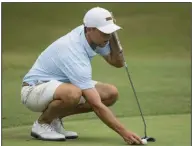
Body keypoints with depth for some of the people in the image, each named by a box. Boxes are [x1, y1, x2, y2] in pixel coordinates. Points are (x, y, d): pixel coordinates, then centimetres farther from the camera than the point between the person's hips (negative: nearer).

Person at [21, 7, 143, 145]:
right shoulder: (75, 56, -33)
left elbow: (118, 62, 3)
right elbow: (97, 105, -35)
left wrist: (112, 36, -14)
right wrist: (124, 132, -37)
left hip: (59, 85, 9)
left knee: (111, 93, -6)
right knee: (73, 94, -42)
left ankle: (55, 118, 6)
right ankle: (43, 123, -10)